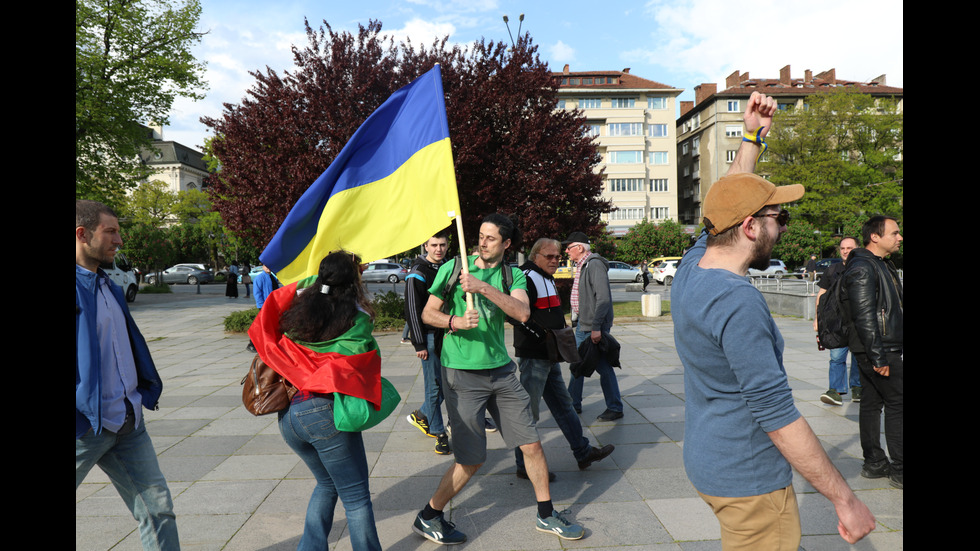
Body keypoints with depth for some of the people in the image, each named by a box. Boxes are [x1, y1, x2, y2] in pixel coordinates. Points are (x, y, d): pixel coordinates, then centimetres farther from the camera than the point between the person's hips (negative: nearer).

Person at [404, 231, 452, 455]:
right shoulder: (417, 274, -9)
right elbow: (412, 311, -11)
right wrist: (419, 344, -13)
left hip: (447, 335, 7)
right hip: (430, 336, -7)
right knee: (434, 386, -1)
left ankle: (421, 415, 32)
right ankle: (440, 435, 11)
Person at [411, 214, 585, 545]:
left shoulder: (513, 276, 3)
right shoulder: (453, 268, -1)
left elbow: (522, 313, -16)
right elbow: (428, 313, 2)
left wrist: (483, 287, -25)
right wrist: (455, 322, -17)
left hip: (500, 369, 4)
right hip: (462, 372, -3)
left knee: (531, 444, 7)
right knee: (470, 460, -2)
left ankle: (546, 515, 28)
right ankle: (428, 518, 20)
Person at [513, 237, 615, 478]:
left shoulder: (547, 279, 19)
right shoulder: (528, 278, -14)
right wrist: (542, 335, -24)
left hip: (549, 356, 11)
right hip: (533, 356, -11)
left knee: (563, 404, 18)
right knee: (529, 410, -2)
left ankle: (583, 452, 31)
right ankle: (525, 465, 10)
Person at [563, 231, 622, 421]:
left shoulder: (595, 265, -16)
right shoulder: (580, 266, 14)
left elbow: (603, 298, -23)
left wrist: (596, 327, -26)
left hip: (595, 326, -10)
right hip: (582, 324, 10)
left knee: (603, 366, -2)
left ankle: (615, 408, 10)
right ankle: (573, 403, 27)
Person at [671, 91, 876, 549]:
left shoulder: (690, 267, -3)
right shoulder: (738, 304, -28)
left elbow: (728, 204, 16)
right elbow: (778, 417, -26)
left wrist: (752, 138, 20)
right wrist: (845, 500, -17)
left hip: (706, 463, 9)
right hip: (748, 482, -9)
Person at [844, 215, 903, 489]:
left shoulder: (884, 264, 17)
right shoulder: (862, 268, -16)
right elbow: (865, 317, -22)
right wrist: (878, 358, -22)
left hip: (885, 348, 10)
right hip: (880, 351, -10)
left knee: (871, 402, 12)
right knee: (896, 404, -4)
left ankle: (874, 462, 20)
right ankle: (899, 469, 4)